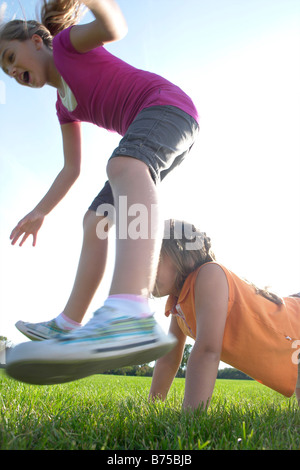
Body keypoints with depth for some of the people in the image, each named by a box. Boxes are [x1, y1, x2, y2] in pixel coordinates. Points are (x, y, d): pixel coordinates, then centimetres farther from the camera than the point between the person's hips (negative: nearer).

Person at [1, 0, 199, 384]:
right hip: (152, 144, 8)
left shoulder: (67, 41, 6)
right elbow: (71, 169, 21)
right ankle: (69, 323, 9)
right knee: (95, 221, 5)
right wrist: (40, 212, 17)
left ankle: (130, 316, -61)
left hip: (168, 104, -8)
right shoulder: (65, 105, 24)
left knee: (123, 166, -38)